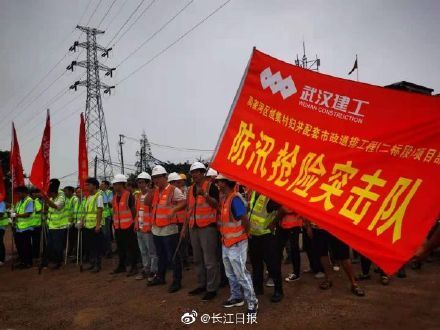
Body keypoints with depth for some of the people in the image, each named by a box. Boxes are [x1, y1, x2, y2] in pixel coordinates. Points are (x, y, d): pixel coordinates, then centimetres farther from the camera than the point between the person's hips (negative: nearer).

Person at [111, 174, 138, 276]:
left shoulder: (129, 195, -13)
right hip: (118, 226, 8)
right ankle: (121, 266, 29)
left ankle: (133, 267, 9)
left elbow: (133, 210, -8)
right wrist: (114, 222, 14)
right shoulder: (114, 196, 10)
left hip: (128, 226, -7)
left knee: (131, 247, 0)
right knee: (120, 247, 16)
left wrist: (131, 221, -3)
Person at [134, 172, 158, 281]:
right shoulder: (138, 196, 14)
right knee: (143, 251, 16)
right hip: (140, 228, 9)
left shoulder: (151, 194, -12)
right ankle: (145, 270, 27)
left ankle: (153, 271, 9)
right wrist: (136, 224, 15)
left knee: (152, 251, 0)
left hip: (148, 228, -8)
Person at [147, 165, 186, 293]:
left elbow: (184, 202, -18)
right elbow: (147, 203, 11)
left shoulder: (173, 190, -10)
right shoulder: (155, 191, 13)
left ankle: (177, 281, 8)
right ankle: (160, 277, 35)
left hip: (169, 229, -7)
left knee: (173, 256, -1)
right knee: (161, 255, 21)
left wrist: (173, 210, -32)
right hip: (156, 229, 8)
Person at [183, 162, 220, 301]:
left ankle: (212, 289, 7)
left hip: (208, 227, -7)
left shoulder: (211, 186, -6)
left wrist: (205, 195, -29)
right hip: (194, 227, 8)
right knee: (197, 259, 16)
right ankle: (201, 285, 29)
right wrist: (184, 227, 16)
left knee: (210, 260, -3)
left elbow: (216, 204, -15)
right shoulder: (191, 189, 15)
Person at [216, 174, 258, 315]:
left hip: (236, 243, -9)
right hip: (226, 243, 9)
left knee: (241, 274, -1)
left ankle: (252, 302, 11)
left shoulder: (235, 199, -21)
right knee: (230, 274, 19)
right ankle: (236, 297, 35)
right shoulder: (224, 199, 7)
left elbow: (245, 219, -23)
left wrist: (244, 234, -9)